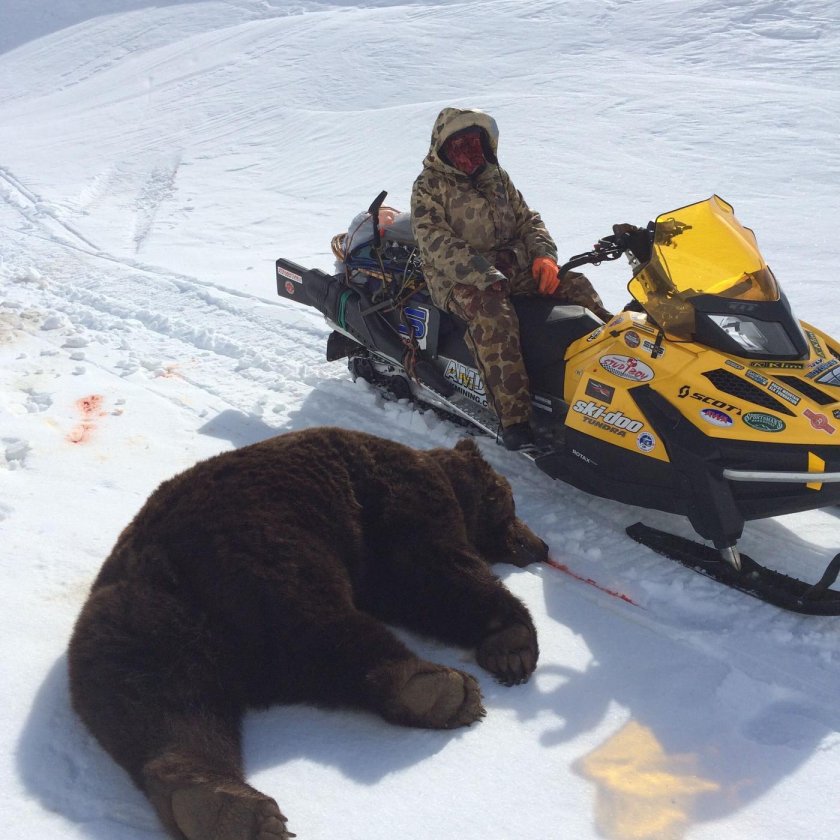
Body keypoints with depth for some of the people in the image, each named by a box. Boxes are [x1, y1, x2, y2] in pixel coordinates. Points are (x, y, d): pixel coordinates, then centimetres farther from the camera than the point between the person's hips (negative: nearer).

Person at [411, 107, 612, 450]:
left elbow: (527, 220, 19)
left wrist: (543, 255, -3)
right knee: (493, 313, -36)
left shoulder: (496, 177, 16)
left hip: (510, 267, 7)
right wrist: (484, 275, -26)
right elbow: (435, 244, -15)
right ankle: (514, 416, -41)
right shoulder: (429, 186, -3)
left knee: (574, 284, -10)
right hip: (457, 280, -6)